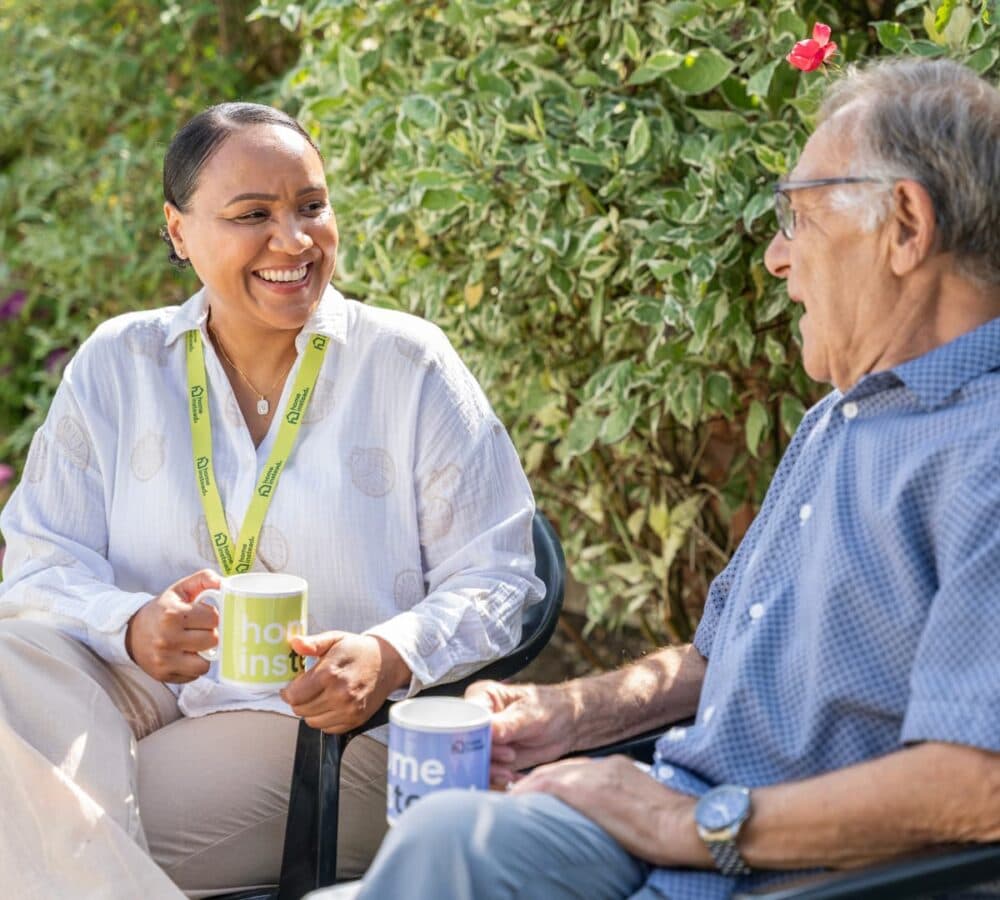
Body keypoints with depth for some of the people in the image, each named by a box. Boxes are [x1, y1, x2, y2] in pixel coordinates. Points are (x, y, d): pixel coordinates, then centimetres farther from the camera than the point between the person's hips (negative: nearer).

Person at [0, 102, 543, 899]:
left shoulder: (410, 364, 1)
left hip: (336, 734, -4)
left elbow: (494, 582, -2)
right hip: (143, 704, 4)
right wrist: (132, 628, -21)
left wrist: (391, 656, -23)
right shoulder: (115, 366, 8)